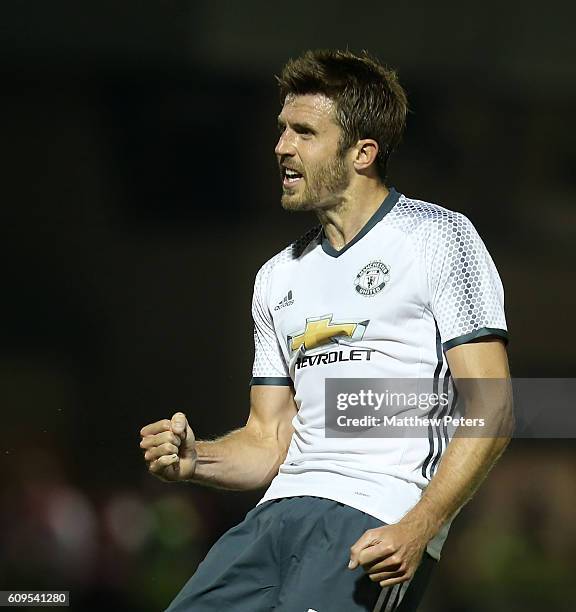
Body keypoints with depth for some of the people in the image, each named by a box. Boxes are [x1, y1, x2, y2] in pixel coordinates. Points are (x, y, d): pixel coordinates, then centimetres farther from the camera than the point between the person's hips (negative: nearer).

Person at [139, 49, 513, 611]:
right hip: (277, 514, 6)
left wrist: (416, 531, -18)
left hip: (380, 527, -5)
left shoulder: (438, 238, 2)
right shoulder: (278, 277, 21)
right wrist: (195, 458, 0)